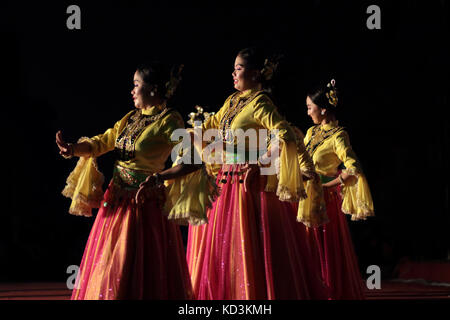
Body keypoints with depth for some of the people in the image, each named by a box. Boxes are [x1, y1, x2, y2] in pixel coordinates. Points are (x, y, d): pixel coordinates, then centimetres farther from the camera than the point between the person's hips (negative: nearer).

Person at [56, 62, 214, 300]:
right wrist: (73, 149, -7)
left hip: (144, 204, -7)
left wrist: (159, 177, -32)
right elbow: (101, 142, 12)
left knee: (139, 268, -3)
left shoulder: (168, 121, -10)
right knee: (105, 269, 12)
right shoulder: (132, 118, 12)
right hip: (116, 201, 7)